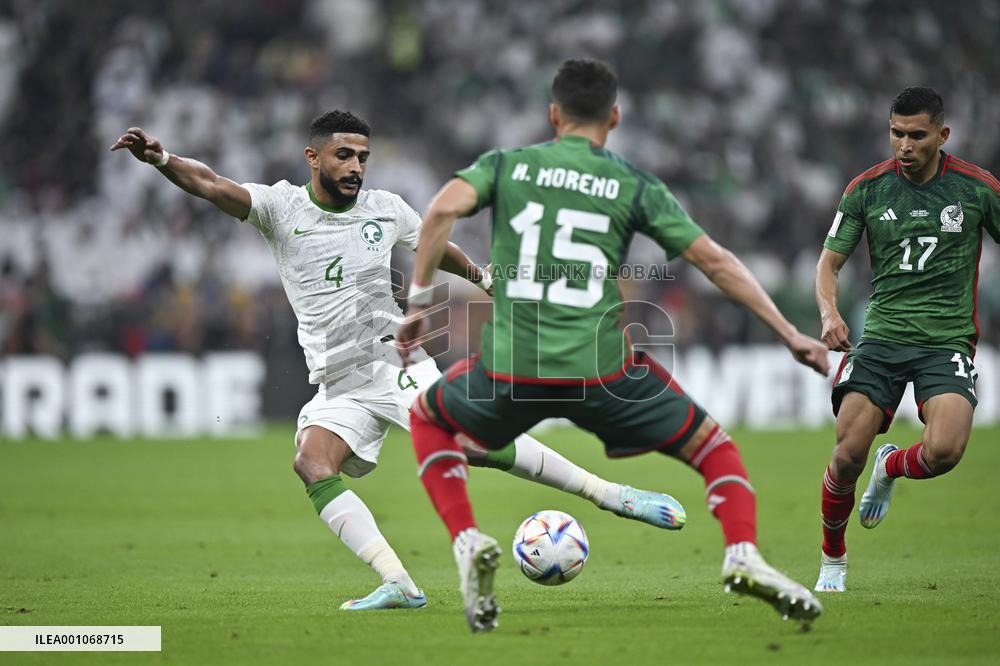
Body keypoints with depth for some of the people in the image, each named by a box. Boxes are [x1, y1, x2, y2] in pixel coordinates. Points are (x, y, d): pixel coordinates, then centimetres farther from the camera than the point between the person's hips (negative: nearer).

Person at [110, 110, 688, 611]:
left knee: (472, 443, -21)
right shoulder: (282, 207, -3)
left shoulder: (385, 209, 3)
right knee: (313, 464, -27)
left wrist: (480, 276, 39)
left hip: (398, 363, -1)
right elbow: (211, 185, -19)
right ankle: (399, 585, -33)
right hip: (337, 388, 1)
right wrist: (159, 158, -37)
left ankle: (613, 495, -12)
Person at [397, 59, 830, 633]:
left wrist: (420, 299, -1)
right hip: (601, 369, -1)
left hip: (512, 369, 1)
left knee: (427, 417, 30)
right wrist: (790, 334, 9)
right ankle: (744, 554, -9)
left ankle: (468, 543, 9)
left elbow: (444, 207, -8)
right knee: (712, 446, 17)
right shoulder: (635, 186, 8)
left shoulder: (505, 166, 11)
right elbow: (715, 261, 5)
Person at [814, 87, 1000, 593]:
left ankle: (891, 468, 13)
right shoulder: (867, 188, 2)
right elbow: (829, 262, 7)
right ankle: (832, 560, 13)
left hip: (947, 340, -1)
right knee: (848, 455, -14)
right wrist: (829, 312, -14)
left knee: (944, 451, -25)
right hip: (881, 337, 1)